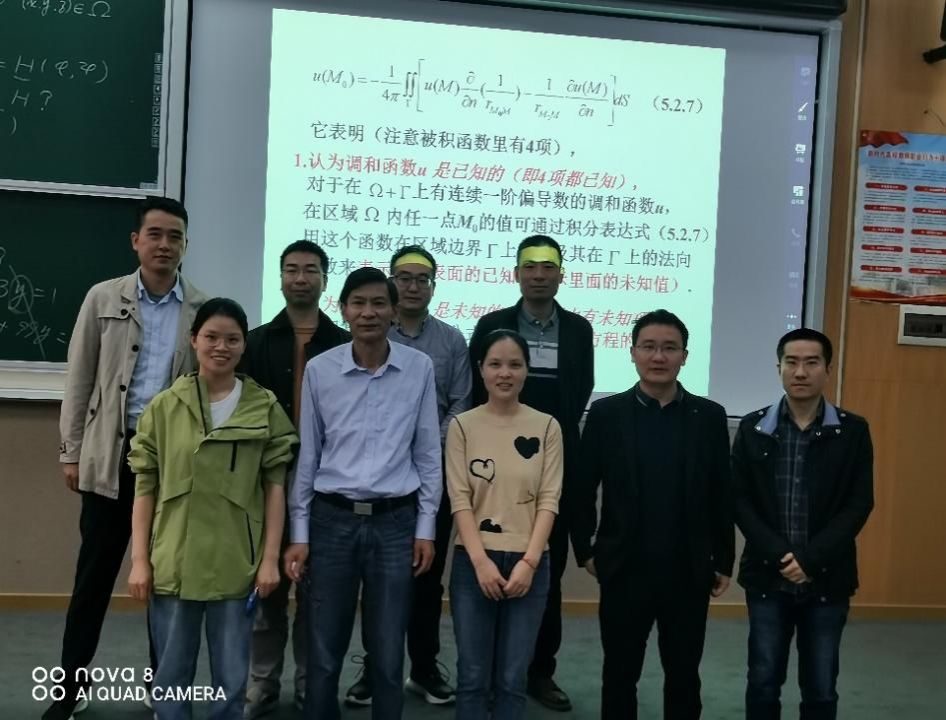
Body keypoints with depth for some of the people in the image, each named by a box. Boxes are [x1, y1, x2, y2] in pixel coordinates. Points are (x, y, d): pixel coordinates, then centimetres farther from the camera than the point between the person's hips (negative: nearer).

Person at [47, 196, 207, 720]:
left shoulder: (203, 309, 2)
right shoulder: (103, 298, 4)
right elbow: (79, 379, 5)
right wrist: (71, 451, 1)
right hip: (112, 452, 0)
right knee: (94, 573, 5)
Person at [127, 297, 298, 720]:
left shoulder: (265, 408, 0)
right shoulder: (164, 407, 1)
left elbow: (275, 486, 1)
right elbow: (145, 488, 2)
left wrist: (270, 557, -3)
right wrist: (139, 559, -2)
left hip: (236, 566, 0)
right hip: (173, 564, 1)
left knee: (231, 680, 10)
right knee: (170, 677, 12)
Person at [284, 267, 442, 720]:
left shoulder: (419, 368, -2)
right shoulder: (319, 369, -1)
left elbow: (428, 453, 3)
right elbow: (307, 454, 4)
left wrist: (425, 528, 2)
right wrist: (298, 533, 3)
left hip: (395, 520, 0)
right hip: (332, 518, 1)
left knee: (388, 656, 8)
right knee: (324, 652, 9)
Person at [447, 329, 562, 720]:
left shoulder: (546, 427, 2)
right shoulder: (462, 425, 1)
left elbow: (549, 500, -2)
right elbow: (459, 499, -3)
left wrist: (528, 561, -12)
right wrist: (481, 560, -13)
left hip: (528, 563, 0)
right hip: (474, 562, 0)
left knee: (512, 679, 7)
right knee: (473, 676, 6)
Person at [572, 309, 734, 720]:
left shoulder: (709, 416, -1)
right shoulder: (605, 413, -4)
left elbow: (722, 495, 3)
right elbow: (582, 489, 1)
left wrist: (724, 562, 4)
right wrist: (585, 550, 2)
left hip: (689, 574, 1)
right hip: (624, 571, -1)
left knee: (684, 676, 14)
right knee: (620, 674, 13)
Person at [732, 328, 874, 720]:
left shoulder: (853, 431, -1)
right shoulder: (753, 428, 1)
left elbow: (859, 504, -5)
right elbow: (740, 500, -2)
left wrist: (811, 559, -14)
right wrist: (779, 555, -14)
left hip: (827, 579, 0)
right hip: (767, 576, 0)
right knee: (763, 682, 10)